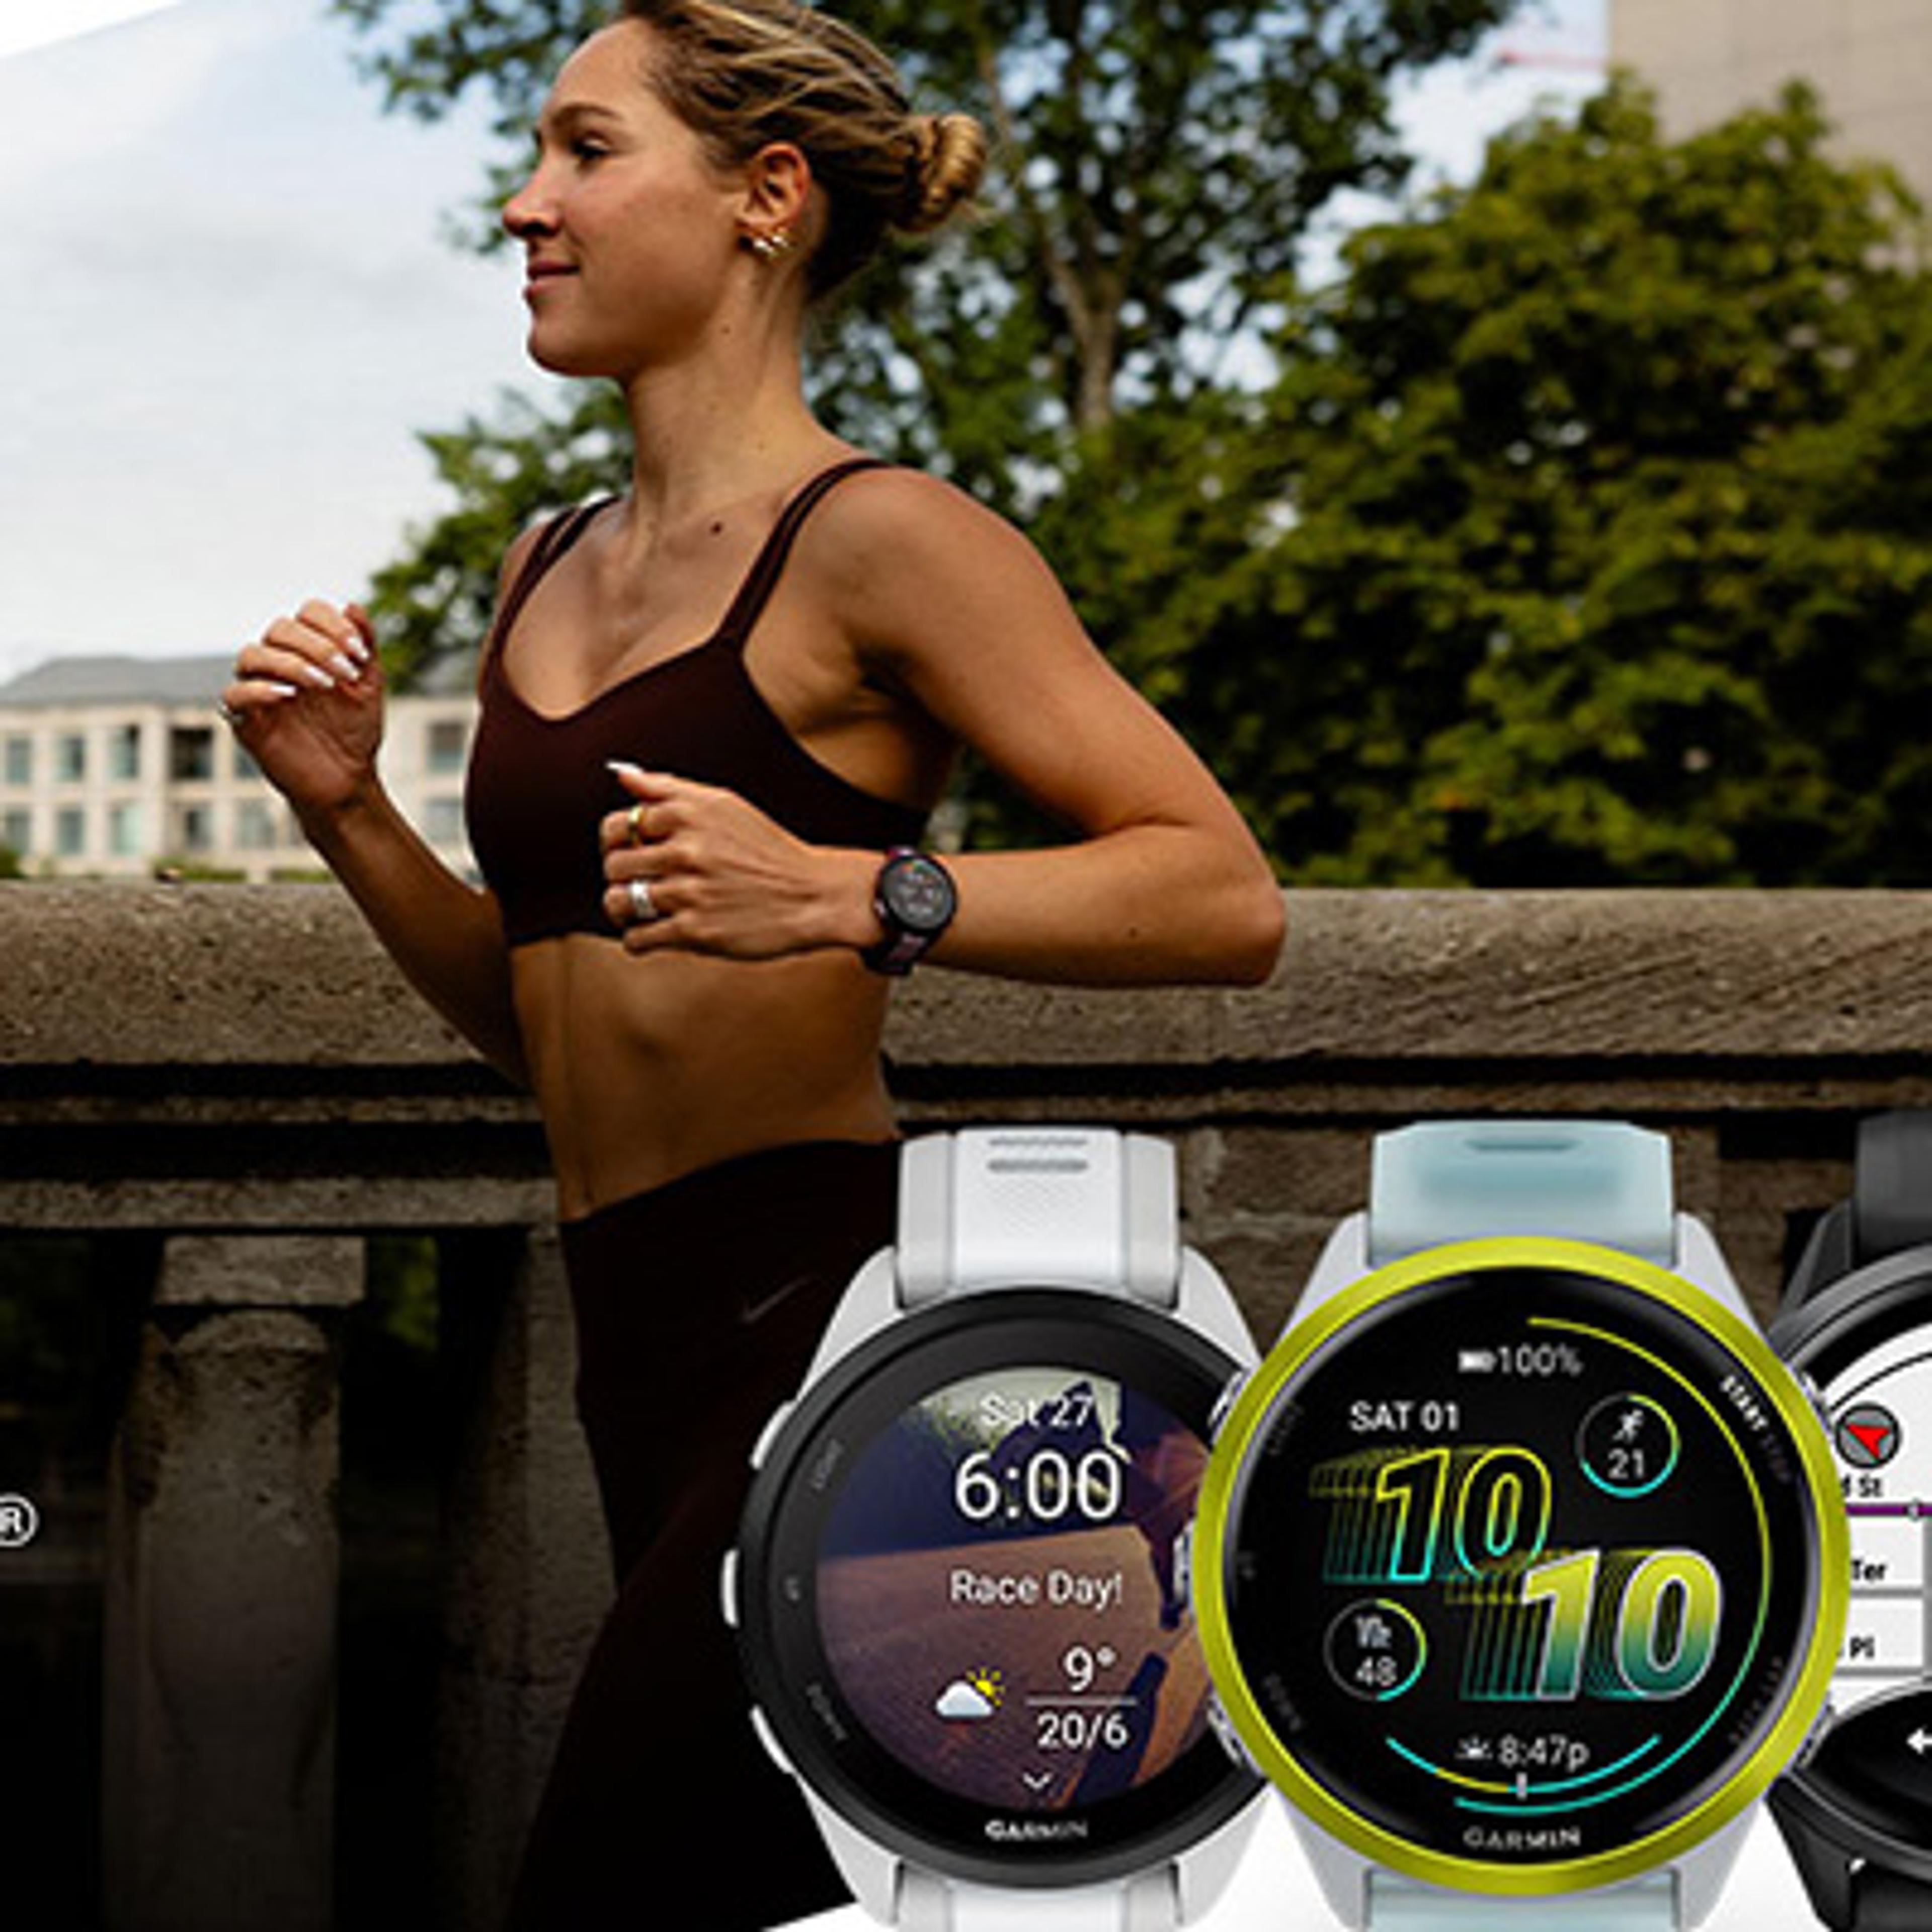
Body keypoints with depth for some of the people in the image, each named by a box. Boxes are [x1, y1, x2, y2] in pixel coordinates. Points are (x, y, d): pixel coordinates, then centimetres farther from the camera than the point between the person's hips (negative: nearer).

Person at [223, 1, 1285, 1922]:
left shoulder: (871, 540, -8)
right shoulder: (550, 570, 17)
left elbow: (1225, 897, -16)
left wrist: (840, 892, -27)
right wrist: (346, 811, 5)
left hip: (819, 1314, -9)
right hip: (642, 1345, 9)